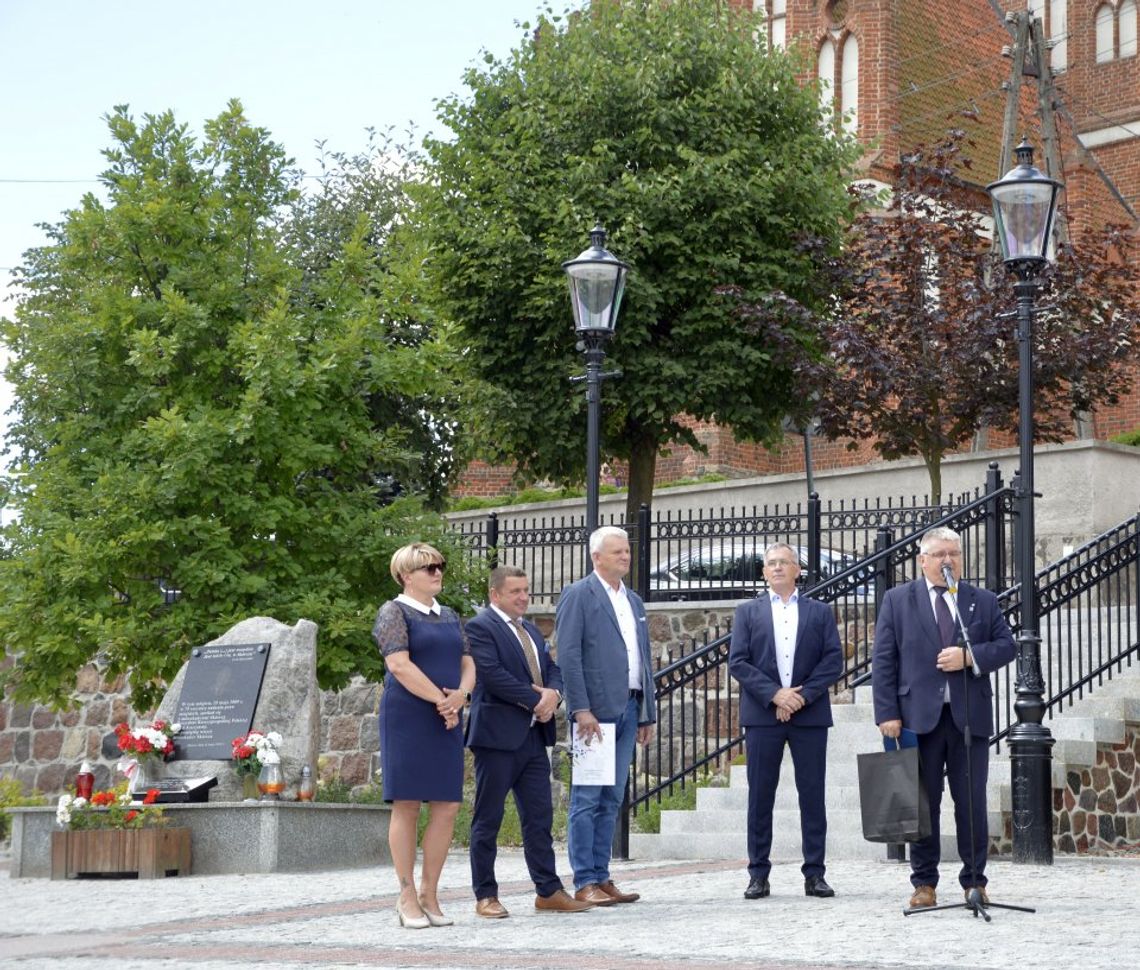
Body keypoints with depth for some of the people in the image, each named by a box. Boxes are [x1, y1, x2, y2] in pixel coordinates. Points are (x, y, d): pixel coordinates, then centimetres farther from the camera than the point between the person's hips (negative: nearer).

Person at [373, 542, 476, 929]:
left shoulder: (449, 617, 18)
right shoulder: (394, 613, -2)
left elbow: (467, 664, 14)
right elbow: (400, 665, -13)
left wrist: (460, 695, -7)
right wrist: (441, 699, -14)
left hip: (446, 722, 6)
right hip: (407, 719, -6)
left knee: (446, 807, 2)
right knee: (407, 805, -3)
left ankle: (430, 894, 10)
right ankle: (407, 898, 2)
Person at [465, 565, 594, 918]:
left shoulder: (531, 631, 20)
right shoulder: (480, 627, -7)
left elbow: (553, 669, 16)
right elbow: (492, 674, -19)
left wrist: (553, 693, -7)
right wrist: (536, 700, -15)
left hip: (534, 736, 8)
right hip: (498, 735, -8)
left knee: (540, 817, 8)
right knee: (488, 819, 1)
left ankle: (549, 891, 12)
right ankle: (485, 896, 7)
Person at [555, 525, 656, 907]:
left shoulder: (634, 602, 19)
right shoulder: (578, 595, -4)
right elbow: (568, 655, -11)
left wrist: (648, 714, 15)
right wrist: (581, 710, -18)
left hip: (628, 709, 7)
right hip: (596, 710, -7)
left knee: (611, 800, 9)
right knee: (587, 799, -4)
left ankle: (601, 878, 14)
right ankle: (585, 883, -2)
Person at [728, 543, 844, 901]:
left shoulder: (819, 612, 11)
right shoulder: (748, 612, 10)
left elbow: (833, 660, 2)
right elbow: (737, 662, 0)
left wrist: (804, 695, -11)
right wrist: (774, 694, -12)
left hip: (810, 713, 0)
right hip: (762, 714, 0)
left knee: (812, 794, 1)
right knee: (760, 795, 1)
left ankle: (814, 873, 7)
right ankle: (758, 874, 7)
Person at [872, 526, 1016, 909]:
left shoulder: (983, 601, 12)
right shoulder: (898, 600, 6)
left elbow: (1006, 644, 8)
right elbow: (883, 660, 2)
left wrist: (970, 656, -11)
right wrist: (888, 714, -7)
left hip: (970, 716, 1)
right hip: (920, 716, -1)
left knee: (972, 802, 3)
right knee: (922, 802, 3)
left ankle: (974, 881, 13)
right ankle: (924, 883, 11)